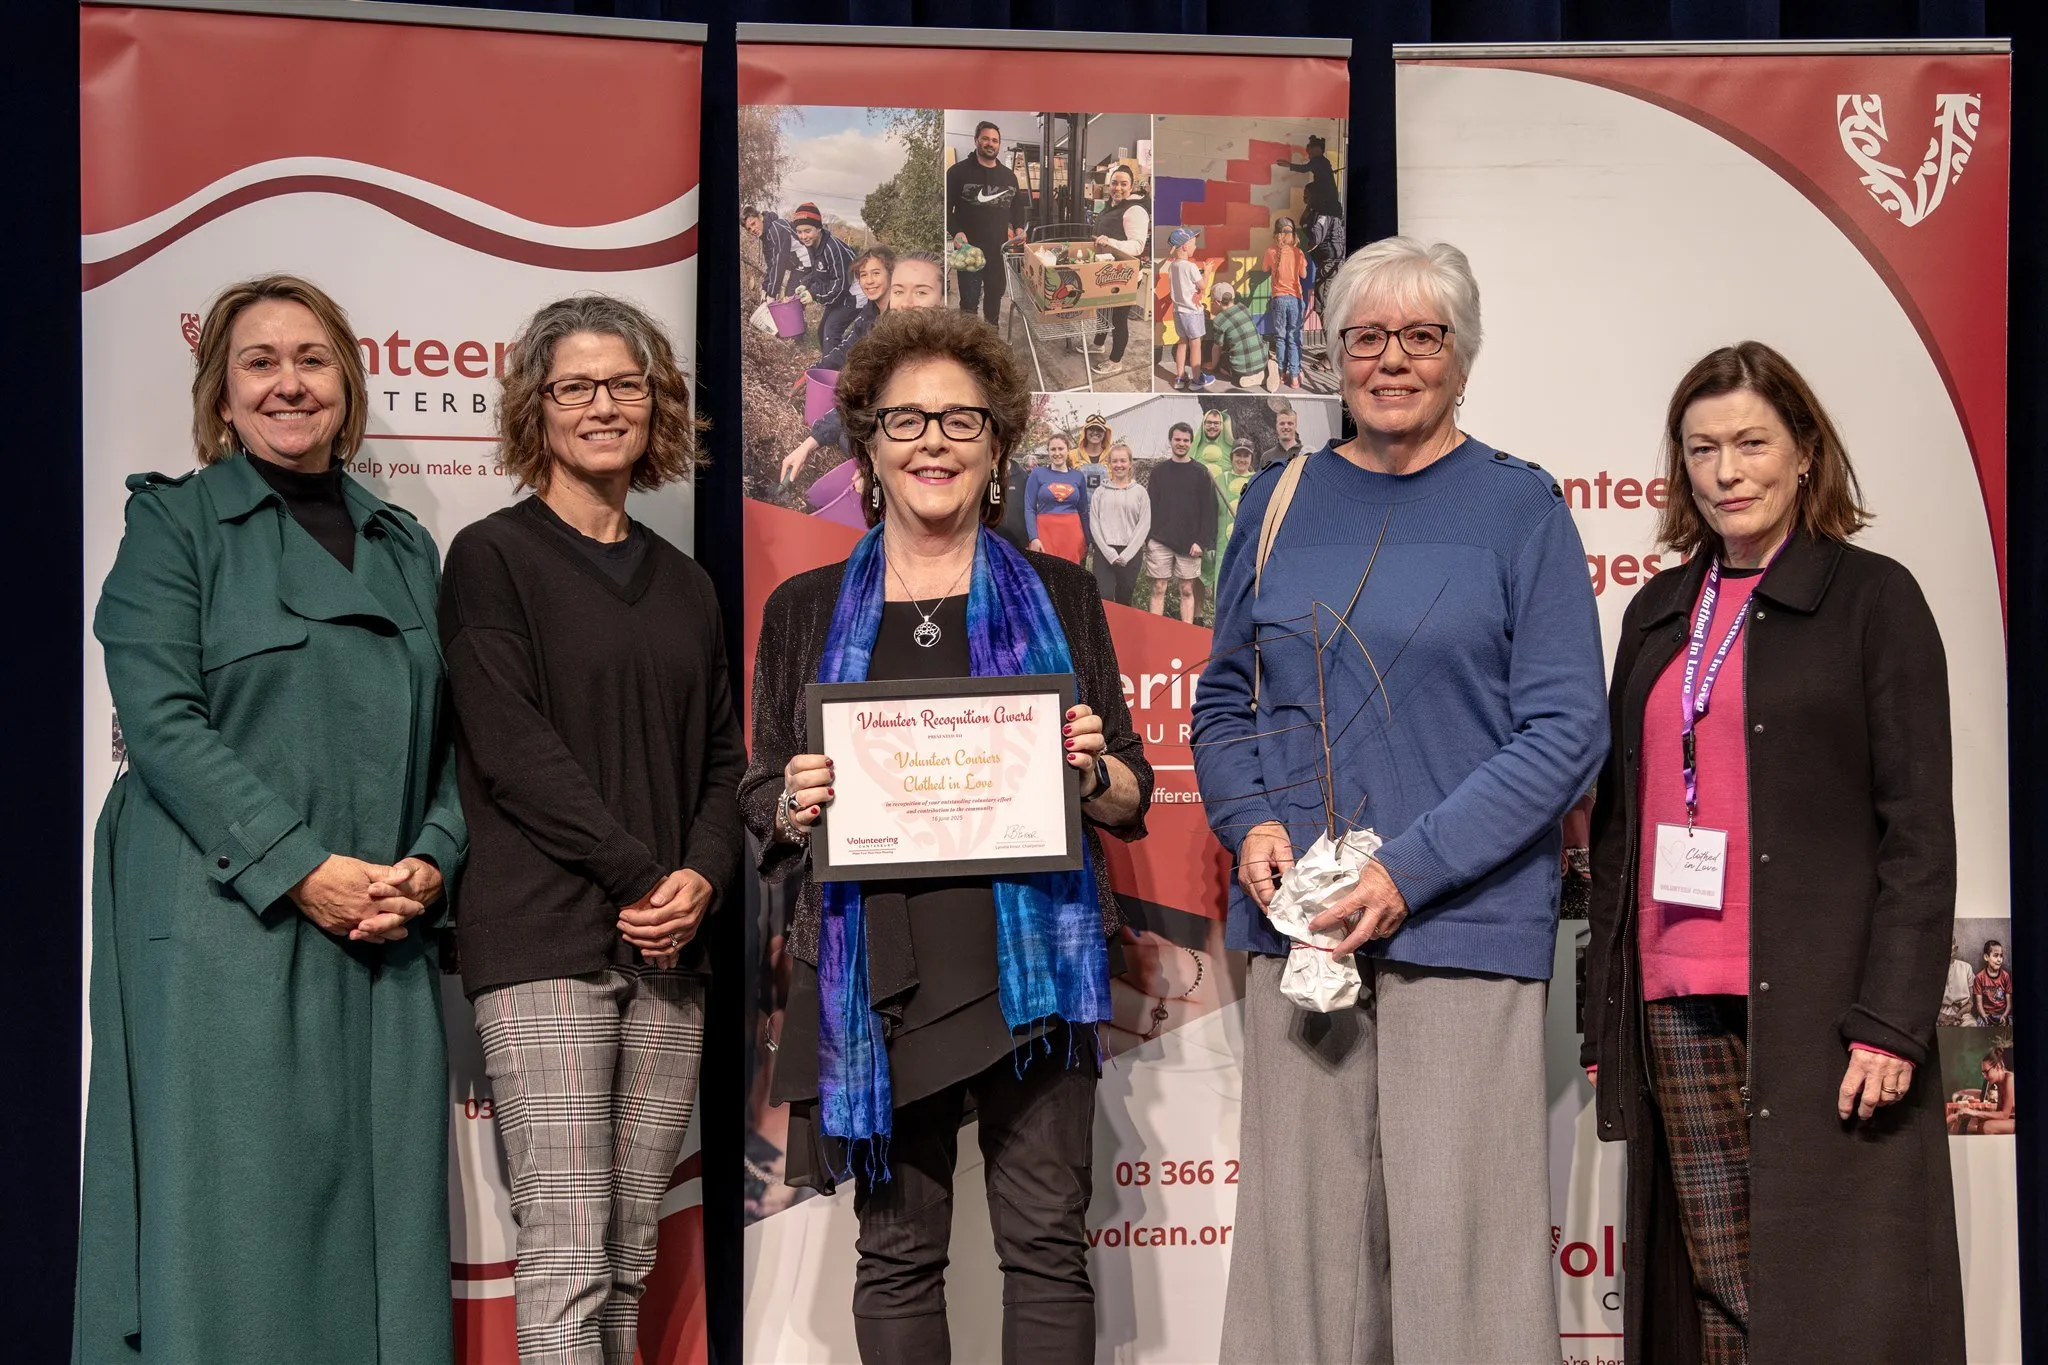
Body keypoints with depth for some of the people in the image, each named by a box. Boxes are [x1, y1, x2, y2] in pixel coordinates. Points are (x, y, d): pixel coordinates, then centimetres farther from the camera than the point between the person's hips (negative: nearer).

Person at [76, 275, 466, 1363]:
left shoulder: (406, 546, 17)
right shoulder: (174, 520, 4)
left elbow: (448, 733, 15)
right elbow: (162, 720, -8)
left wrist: (431, 863, -4)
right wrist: (303, 871, -15)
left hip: (386, 937, 4)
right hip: (224, 923, -4)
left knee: (380, 1221, 4)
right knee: (230, 1223, -4)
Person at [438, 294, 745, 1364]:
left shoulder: (684, 584, 18)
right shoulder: (495, 557, 1)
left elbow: (723, 756, 16)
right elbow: (509, 745, -8)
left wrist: (702, 878, -3)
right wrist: (638, 873, -12)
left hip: (668, 950, 5)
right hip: (546, 942, -5)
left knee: (631, 1256, 6)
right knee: (567, 1254, -9)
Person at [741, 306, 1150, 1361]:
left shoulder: (1059, 598, 10)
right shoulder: (806, 612, 11)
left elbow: (1131, 800, 12)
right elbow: (762, 805, 12)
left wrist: (1093, 771, -10)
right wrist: (795, 806, -10)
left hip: (1031, 953, 0)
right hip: (873, 965, 1)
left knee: (1046, 1240, -1)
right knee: (897, 1247, 6)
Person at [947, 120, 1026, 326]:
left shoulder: (1008, 175, 12)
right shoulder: (959, 171, -4)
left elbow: (1017, 205, 24)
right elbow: (945, 207, -6)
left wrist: (1019, 227, 6)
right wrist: (956, 232, -20)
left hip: (1000, 248, 5)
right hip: (969, 248, -5)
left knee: (995, 294, 15)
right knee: (969, 299, -4)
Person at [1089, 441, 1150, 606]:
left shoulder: (1140, 492, 6)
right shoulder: (1100, 492, 7)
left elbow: (1144, 525, 0)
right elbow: (1094, 524, 1)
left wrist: (1126, 555, -9)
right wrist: (1110, 553, -10)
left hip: (1131, 554, 1)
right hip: (1104, 552, -1)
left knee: (1125, 599, 6)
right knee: (1104, 599, -11)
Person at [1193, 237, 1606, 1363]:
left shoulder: (1519, 507, 1)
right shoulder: (1278, 503, 12)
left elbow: (1565, 731, -5)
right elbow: (1224, 701, 17)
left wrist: (1410, 870, -14)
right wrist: (1250, 825, -3)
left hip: (1462, 925, -3)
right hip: (1296, 922, 3)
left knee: (1460, 1237, -2)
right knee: (1301, 1229, 7)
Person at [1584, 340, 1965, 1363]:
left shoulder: (1873, 598, 2)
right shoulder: (1657, 614, 16)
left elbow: (1919, 828, -4)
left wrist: (1891, 1019, -12)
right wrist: (1606, 1011, 12)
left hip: (1817, 1009, -4)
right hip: (1675, 1010, 4)